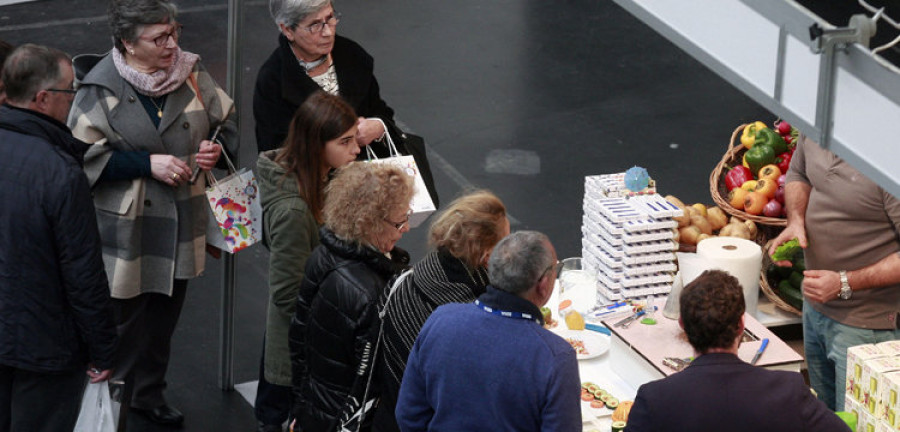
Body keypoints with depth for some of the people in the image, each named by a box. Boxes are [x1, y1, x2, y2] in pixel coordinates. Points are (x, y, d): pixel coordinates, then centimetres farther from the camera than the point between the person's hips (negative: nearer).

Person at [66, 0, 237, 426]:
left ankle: (150, 391, 37)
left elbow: (226, 124, 12)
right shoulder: (100, 88, -14)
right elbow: (85, 159, -15)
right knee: (122, 319, 1)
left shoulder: (190, 72, -1)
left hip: (181, 226, 5)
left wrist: (214, 147, -10)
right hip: (126, 229, -5)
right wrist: (148, 164, -21)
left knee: (165, 315, 19)